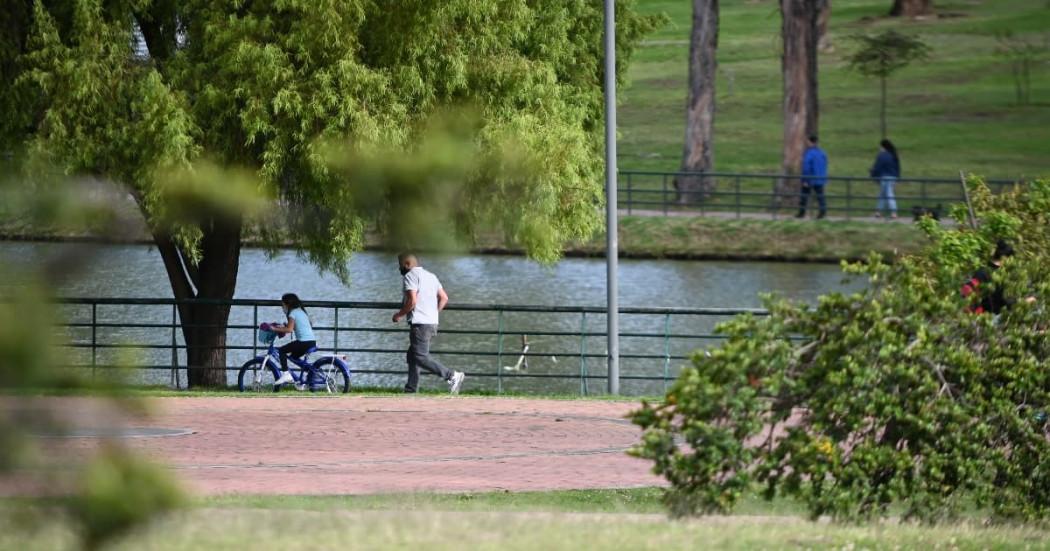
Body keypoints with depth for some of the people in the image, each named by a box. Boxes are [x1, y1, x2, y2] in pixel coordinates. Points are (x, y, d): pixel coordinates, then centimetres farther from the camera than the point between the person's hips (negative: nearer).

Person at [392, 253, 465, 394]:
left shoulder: (410, 276, -8)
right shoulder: (430, 276, 19)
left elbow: (412, 301, -19)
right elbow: (444, 298, 17)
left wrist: (399, 315, -6)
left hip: (420, 324, -10)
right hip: (432, 323, 10)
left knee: (421, 357, -13)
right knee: (412, 356, 15)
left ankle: (452, 376, -23)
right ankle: (410, 390, 13)